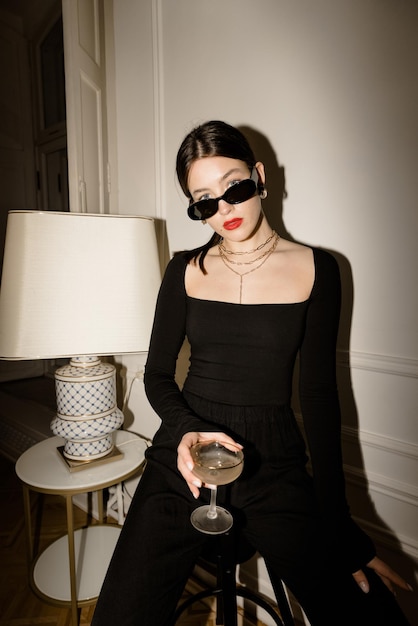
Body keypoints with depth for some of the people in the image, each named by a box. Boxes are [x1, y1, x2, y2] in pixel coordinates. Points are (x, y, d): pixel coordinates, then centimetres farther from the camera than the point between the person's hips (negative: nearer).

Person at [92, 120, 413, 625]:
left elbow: (318, 393, -1)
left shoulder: (315, 269, 0)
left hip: (274, 464, 0)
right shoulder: (185, 270, 3)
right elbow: (157, 374, 5)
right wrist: (187, 429, -17)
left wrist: (337, 522, -3)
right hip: (183, 461, 1)